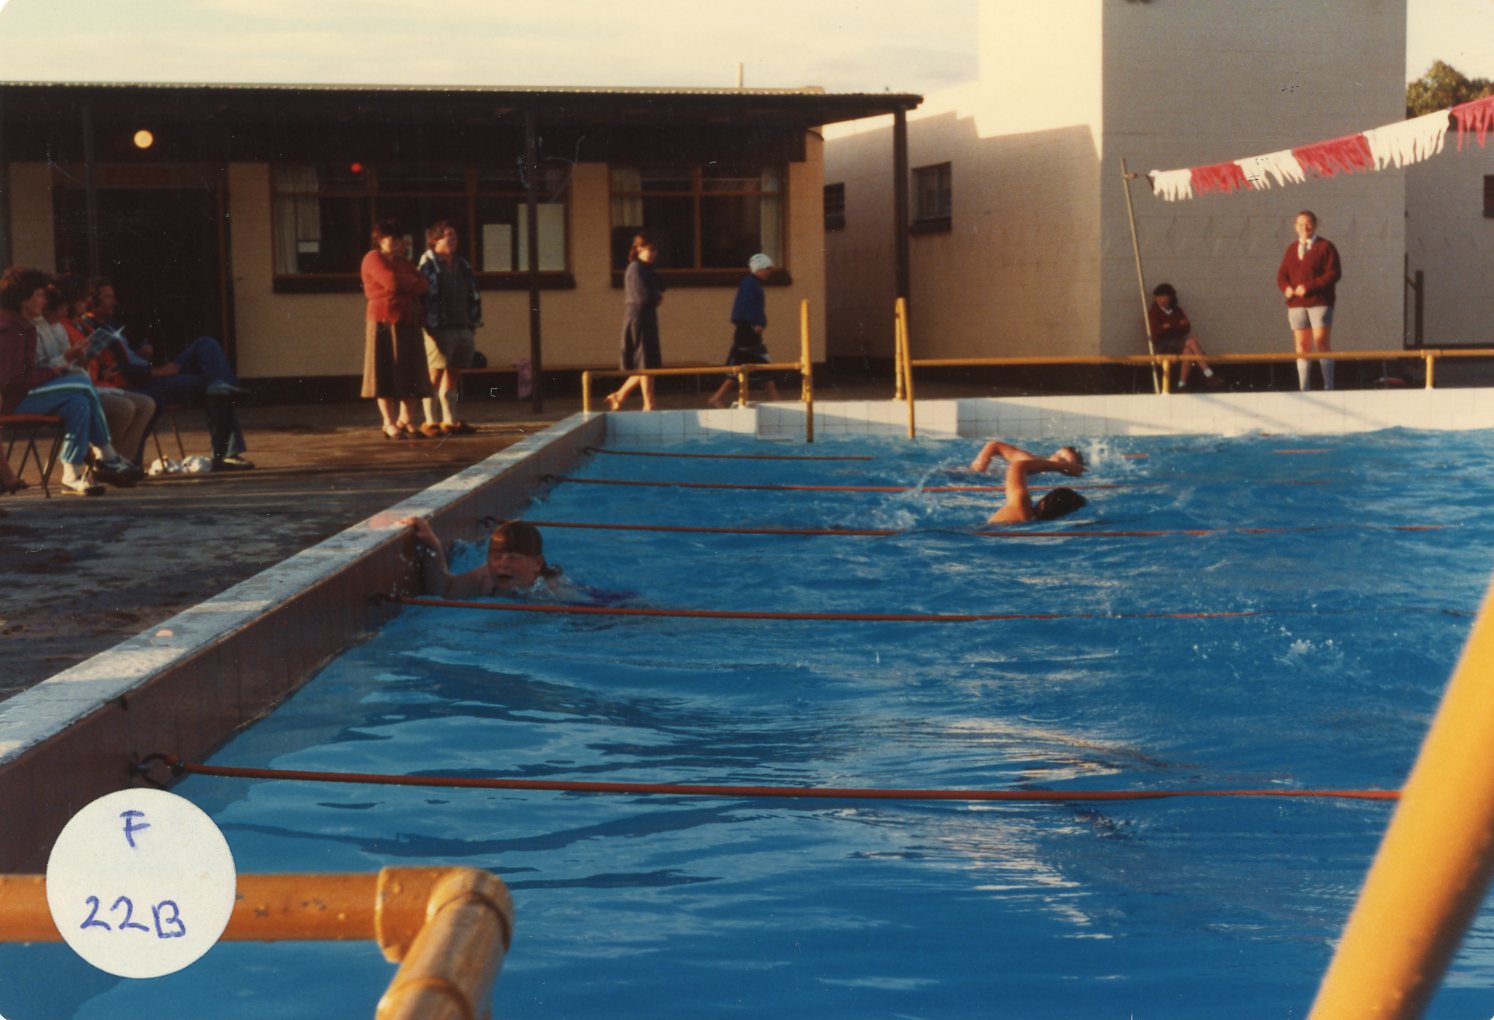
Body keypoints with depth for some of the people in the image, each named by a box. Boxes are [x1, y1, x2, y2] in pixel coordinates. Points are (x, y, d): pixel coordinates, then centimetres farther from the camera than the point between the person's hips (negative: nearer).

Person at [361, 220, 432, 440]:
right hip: (384, 322, -7)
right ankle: (390, 424, -3)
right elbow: (393, 282, -18)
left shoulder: (402, 261, 20)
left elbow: (422, 285, 6)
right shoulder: (373, 258, -3)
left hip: (407, 322, 7)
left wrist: (402, 283, -10)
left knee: (409, 374, 4)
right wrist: (411, 281, -1)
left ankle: (406, 420, 11)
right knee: (386, 374, -4)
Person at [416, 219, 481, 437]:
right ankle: (430, 422, -2)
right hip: (439, 329, -7)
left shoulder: (462, 265, 17)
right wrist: (430, 323, -17)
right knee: (435, 374, -6)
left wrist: (474, 321, 12)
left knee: (452, 374, 11)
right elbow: (422, 293, -13)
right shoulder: (428, 264, -5)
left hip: (462, 327, 7)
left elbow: (474, 295, 20)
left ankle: (450, 420, 17)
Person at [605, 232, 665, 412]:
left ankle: (619, 396, 19)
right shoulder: (636, 269, -13)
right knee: (646, 364, -5)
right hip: (638, 320, -9)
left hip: (647, 319, 9)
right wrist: (658, 298, -2)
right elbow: (643, 296, -21)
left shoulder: (646, 269, 17)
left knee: (646, 365, 12)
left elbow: (660, 287, 16)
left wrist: (655, 296, -6)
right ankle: (648, 405, -1)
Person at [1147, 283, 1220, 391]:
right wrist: (1178, 325, -5)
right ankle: (1208, 374, -33)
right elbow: (1156, 332, -10)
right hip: (1163, 345, -4)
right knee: (1191, 341, -28)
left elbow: (1187, 327, 3)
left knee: (1188, 351, -34)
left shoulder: (1177, 311, 15)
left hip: (1178, 342, 4)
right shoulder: (1153, 312, 3)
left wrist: (1170, 326, -9)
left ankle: (1182, 384, -33)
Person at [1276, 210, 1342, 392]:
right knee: (1301, 347, 4)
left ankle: (1328, 386, -2)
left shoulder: (1325, 246, -1)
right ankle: (1304, 389, 6)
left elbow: (1334, 273, -10)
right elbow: (1282, 274, 14)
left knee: (1321, 343, -7)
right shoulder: (1291, 249, 15)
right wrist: (1286, 287, -9)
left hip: (1320, 303, -5)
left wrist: (1309, 287, -16)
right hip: (1296, 304, 5)